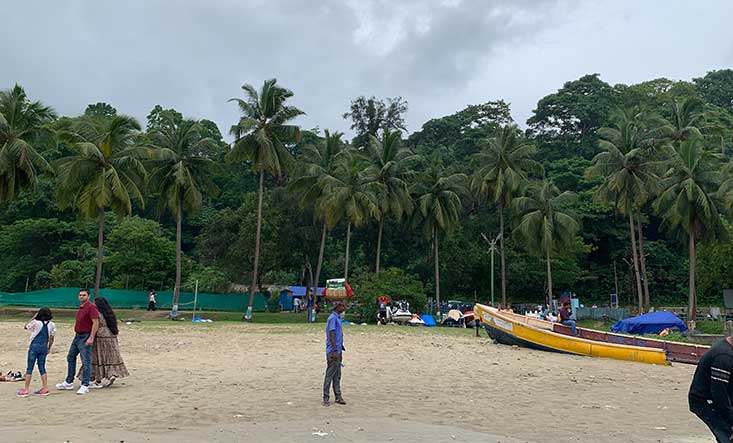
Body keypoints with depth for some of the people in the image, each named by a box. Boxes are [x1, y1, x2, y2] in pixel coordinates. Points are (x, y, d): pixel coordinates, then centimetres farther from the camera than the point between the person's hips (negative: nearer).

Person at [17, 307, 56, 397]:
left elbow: (26, 327, 9)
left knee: (29, 368, 2)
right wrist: (49, 348, 17)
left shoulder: (36, 323, -10)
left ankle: (26, 390, 4)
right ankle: (45, 388, 10)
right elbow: (51, 338, 6)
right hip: (44, 347, 4)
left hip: (34, 346, -4)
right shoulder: (52, 325, 0)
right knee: (42, 367, 12)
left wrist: (33, 318, 9)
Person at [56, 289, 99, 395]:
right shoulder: (81, 307, 14)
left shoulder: (91, 307, -16)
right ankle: (69, 382, 30)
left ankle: (85, 386, -3)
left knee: (86, 362, -7)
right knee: (70, 357, 18)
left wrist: (91, 338, -25)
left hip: (85, 338, -10)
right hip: (77, 336, 10)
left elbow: (96, 323, -21)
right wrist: (76, 332, 20)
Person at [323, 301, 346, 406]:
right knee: (330, 374, -4)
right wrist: (335, 351, -23)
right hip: (333, 351, -10)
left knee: (337, 375, 13)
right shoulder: (332, 318, -15)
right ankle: (326, 398, 3)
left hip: (337, 350, 10)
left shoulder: (338, 318, 15)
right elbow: (331, 335, -20)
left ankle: (338, 397, 19)